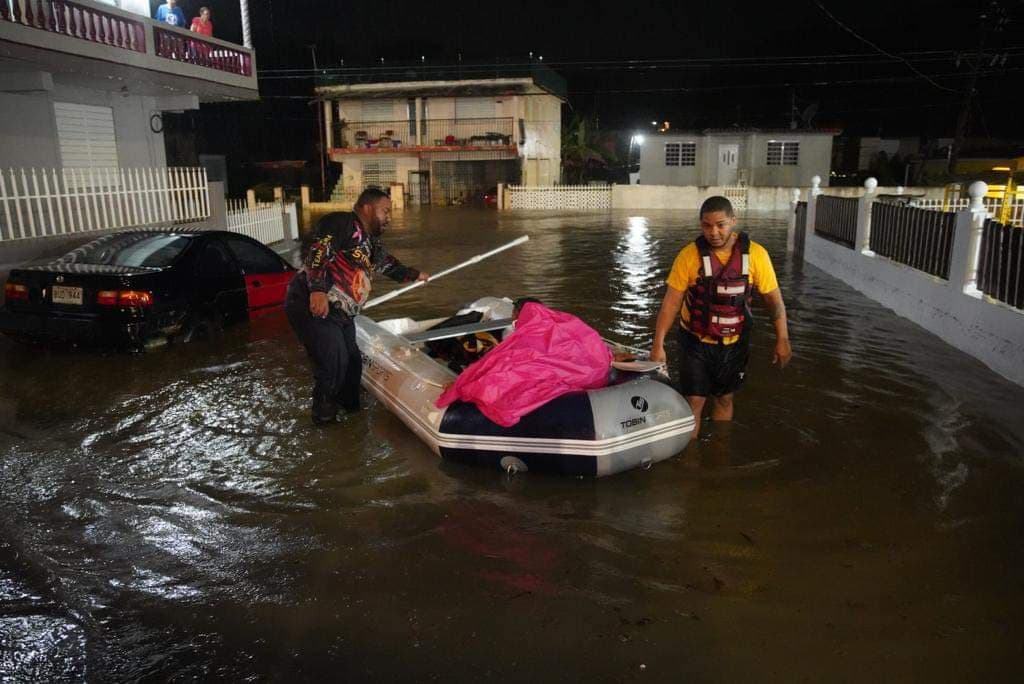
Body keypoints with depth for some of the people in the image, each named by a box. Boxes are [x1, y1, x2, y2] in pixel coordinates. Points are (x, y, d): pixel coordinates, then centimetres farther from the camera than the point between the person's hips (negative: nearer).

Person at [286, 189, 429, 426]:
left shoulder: (371, 242, 20)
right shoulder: (343, 223, -11)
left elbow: (389, 264, 39)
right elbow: (319, 251, -25)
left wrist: (415, 275, 53)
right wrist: (318, 289, -38)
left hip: (340, 314, 10)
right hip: (312, 306, -10)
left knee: (352, 362, 13)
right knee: (333, 366, -11)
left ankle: (351, 408, 31)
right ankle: (325, 419, 8)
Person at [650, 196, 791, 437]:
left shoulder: (755, 254, -12)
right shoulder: (689, 255, -15)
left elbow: (774, 298, -4)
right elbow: (671, 302, -13)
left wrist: (782, 340, -6)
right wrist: (658, 344, -17)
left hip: (734, 343, 2)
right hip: (696, 342, -2)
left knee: (724, 399, 16)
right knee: (693, 402, -3)